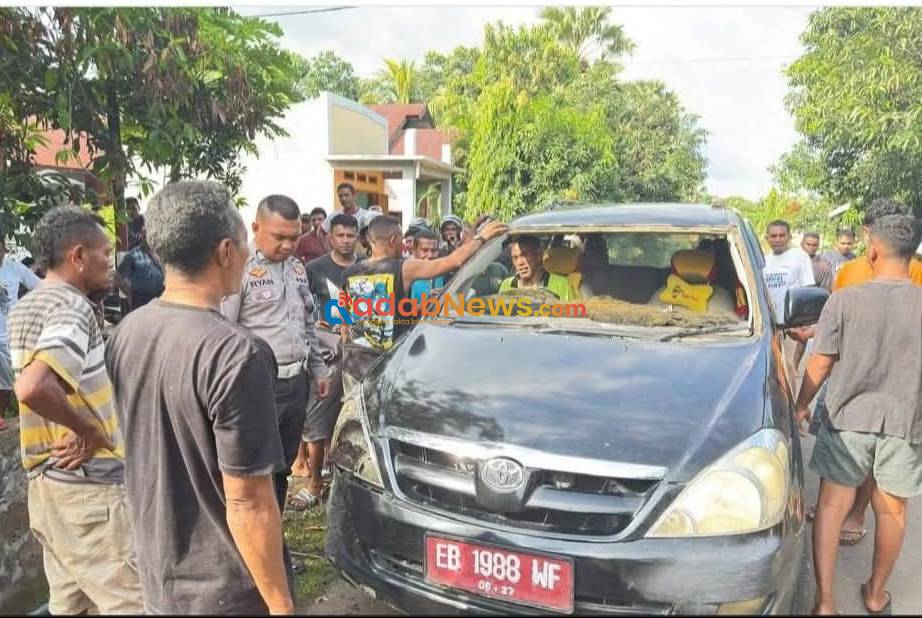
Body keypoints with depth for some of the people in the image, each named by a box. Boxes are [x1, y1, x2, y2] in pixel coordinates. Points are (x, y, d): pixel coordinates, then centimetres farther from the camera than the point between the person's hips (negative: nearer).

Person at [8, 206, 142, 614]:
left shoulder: (25, 307, 11)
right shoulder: (72, 307, -19)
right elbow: (33, 389, -33)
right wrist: (91, 431, -20)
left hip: (47, 478, 10)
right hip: (88, 484, -9)